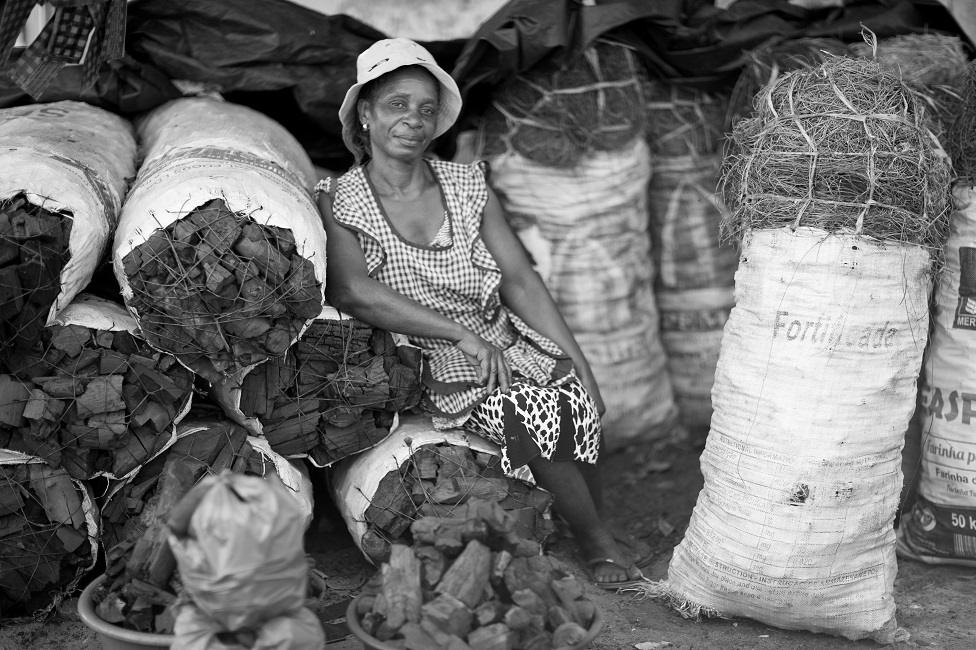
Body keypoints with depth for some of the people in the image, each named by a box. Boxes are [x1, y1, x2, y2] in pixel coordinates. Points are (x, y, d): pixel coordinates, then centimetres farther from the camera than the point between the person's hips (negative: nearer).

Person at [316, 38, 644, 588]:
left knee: (571, 393, -27)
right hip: (427, 368, -3)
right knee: (529, 407, -29)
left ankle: (599, 531, -4)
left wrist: (582, 367, -7)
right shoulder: (340, 202, -2)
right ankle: (599, 546, -8)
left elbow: (522, 282, 3)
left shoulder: (468, 185, 7)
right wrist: (463, 335, -23)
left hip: (508, 343, 3)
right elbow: (352, 292, -18)